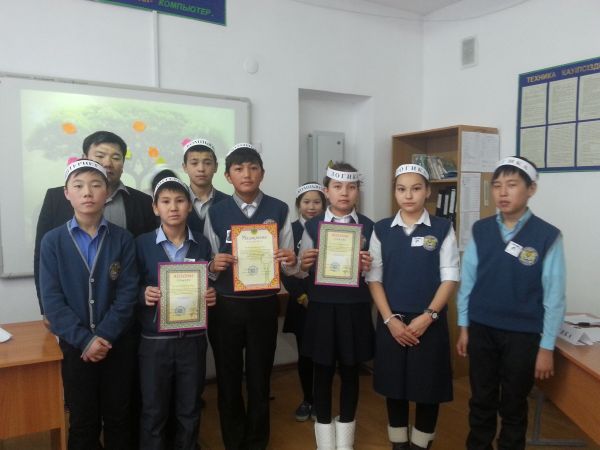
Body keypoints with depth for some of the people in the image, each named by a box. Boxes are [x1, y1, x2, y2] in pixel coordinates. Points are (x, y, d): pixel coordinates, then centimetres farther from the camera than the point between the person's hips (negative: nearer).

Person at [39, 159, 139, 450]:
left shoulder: (123, 239, -4)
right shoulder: (53, 241, -5)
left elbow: (128, 293, -7)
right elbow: (51, 299, -8)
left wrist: (104, 336, -15)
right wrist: (85, 340, -15)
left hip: (118, 344, 0)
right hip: (75, 345, 0)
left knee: (118, 417, 13)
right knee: (82, 420, 14)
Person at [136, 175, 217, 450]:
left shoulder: (202, 244, 3)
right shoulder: (142, 244, -4)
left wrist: (211, 296, -10)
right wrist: (144, 294, -21)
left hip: (193, 339, 2)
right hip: (155, 340, -2)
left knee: (190, 410, 15)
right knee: (153, 412, 10)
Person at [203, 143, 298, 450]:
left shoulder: (279, 210, -3)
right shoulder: (216, 212, -2)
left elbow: (289, 268, 1)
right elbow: (209, 267, 2)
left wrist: (290, 261, -20)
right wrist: (214, 265, -20)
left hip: (264, 306, 0)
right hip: (225, 306, 1)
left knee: (259, 379, 15)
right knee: (228, 379, 15)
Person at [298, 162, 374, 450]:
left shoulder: (368, 227, 1)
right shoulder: (312, 225, 0)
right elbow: (301, 274, 4)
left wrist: (367, 268, -16)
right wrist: (304, 265, -17)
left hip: (355, 310, 1)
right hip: (322, 309, 0)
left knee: (350, 373, 13)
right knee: (323, 372, 10)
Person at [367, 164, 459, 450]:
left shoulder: (442, 229, -2)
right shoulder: (381, 230, 2)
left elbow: (450, 278, -4)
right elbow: (374, 278, 0)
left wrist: (428, 316, -12)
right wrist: (390, 319, -9)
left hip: (429, 322, -1)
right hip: (391, 321, 2)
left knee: (428, 387, 8)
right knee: (394, 386, 12)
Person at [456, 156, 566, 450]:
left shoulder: (548, 236, -11)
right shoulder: (480, 231, -2)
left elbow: (554, 295, -7)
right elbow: (467, 280, 3)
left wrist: (547, 346, -5)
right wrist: (463, 327, 5)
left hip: (523, 335, -2)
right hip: (481, 329, 2)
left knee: (514, 407, 15)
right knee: (481, 401, 17)